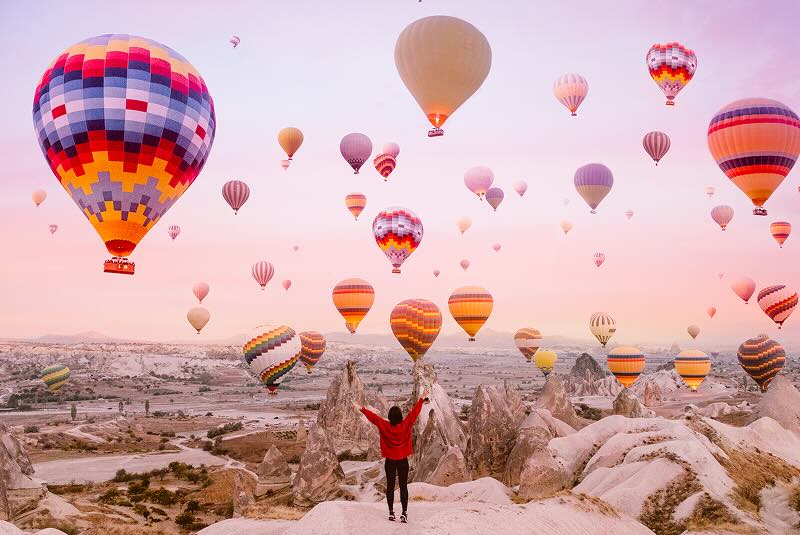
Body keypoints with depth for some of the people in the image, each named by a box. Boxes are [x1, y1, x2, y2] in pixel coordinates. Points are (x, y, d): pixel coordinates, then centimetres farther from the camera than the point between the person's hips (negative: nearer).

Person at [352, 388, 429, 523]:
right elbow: (414, 412, -8)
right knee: (403, 486, 5)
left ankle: (391, 512, 12)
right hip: (403, 460, 0)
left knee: (390, 486, 11)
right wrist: (422, 399, -1)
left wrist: (361, 409, 1)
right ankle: (404, 513, -2)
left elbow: (373, 416, -7)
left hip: (390, 461, 1)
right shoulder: (406, 425, -13)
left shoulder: (384, 425, -12)